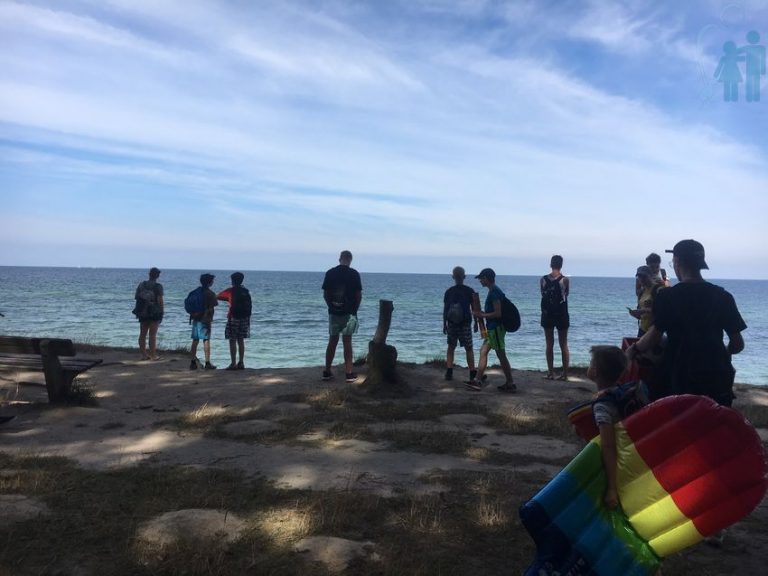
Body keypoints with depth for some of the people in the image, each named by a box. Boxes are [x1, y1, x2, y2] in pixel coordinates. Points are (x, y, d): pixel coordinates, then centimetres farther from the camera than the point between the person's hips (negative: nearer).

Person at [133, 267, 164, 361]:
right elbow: (160, 301, -16)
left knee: (142, 334, 10)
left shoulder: (141, 285, 4)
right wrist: (162, 307, 1)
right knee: (152, 334, -2)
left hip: (142, 312, 5)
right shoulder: (158, 286, -12)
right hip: (154, 313, -5)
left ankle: (143, 354, 14)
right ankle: (153, 355, 0)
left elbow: (137, 298, 7)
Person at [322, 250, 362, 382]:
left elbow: (325, 294, 4)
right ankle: (349, 373, 2)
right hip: (349, 313, -3)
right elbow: (359, 295, -6)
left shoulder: (330, 273, 2)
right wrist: (355, 309, 9)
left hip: (333, 312, 3)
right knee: (347, 342, 0)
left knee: (332, 341, 10)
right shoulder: (354, 274, -7)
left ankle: (327, 372, 13)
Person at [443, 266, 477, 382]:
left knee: (451, 348, 11)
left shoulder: (449, 292, 1)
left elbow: (445, 309, 3)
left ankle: (449, 372, 3)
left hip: (451, 324, 2)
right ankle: (472, 373, 5)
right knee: (469, 349, 7)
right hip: (465, 324, -1)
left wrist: (444, 324, 10)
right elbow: (474, 309, -2)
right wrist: (476, 323, 6)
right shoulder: (469, 291, -4)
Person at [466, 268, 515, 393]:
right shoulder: (493, 291, 14)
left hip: (496, 328, -11)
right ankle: (477, 380, 15)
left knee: (501, 356, -4)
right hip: (493, 328, 11)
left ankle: (510, 384, 4)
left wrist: (483, 315, -15)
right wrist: (482, 313, 11)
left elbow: (498, 313, -23)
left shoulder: (494, 292, -17)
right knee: (483, 351, 11)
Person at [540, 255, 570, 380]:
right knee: (563, 345, 7)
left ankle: (550, 373, 9)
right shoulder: (565, 280, -10)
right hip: (562, 315, -1)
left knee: (549, 345, 8)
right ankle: (565, 374, 7)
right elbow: (567, 294, 7)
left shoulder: (543, 280, -4)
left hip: (547, 315, 2)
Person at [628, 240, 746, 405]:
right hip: (716, 379, 3)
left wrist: (633, 350, 2)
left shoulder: (667, 296, -8)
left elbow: (653, 337, -16)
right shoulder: (723, 296, 2)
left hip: (679, 379, -3)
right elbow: (738, 344, 5)